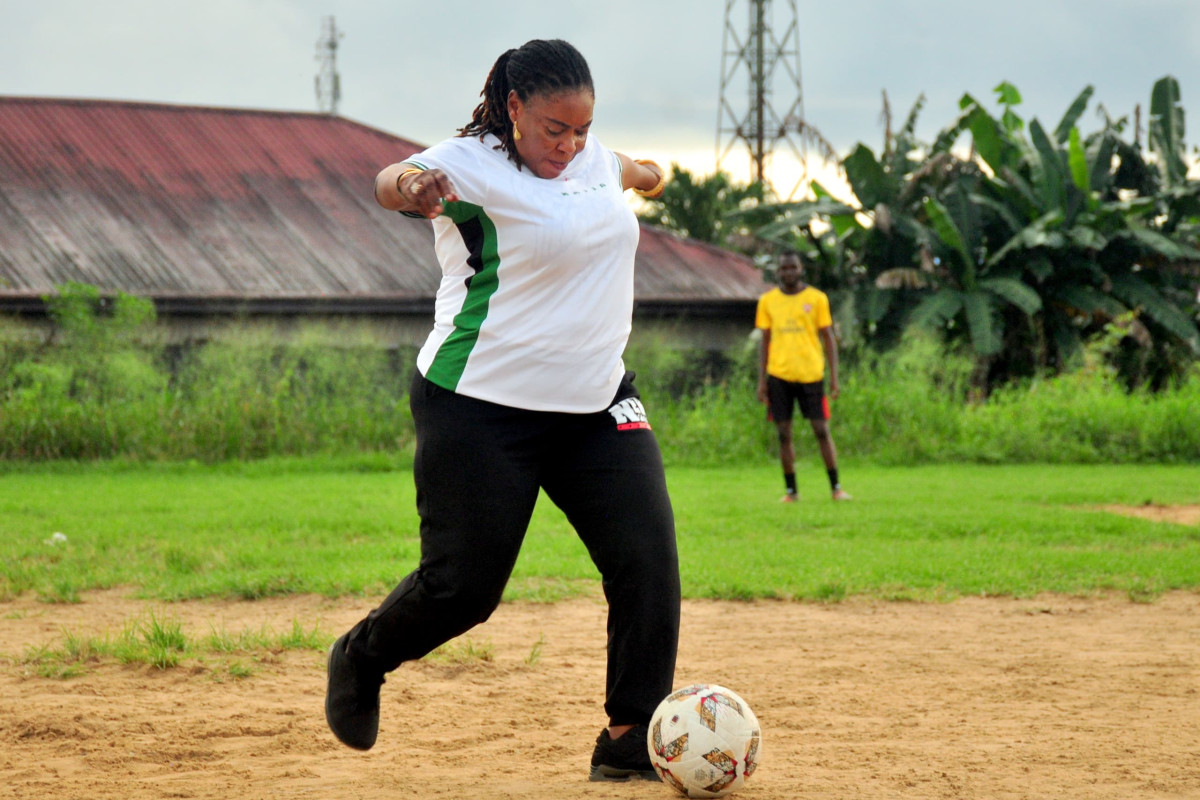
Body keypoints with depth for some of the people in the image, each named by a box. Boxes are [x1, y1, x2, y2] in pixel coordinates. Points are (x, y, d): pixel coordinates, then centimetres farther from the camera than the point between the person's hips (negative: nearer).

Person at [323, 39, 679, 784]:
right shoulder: (473, 165, -14)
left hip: (596, 402, 7)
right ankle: (361, 658, 27)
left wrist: (646, 173, 54)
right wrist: (411, 188, -60)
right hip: (483, 408, -6)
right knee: (464, 586, -4)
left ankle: (630, 743, 0)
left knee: (649, 561, -7)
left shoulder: (590, 152, 7)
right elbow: (392, 181, -36)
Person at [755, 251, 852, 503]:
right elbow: (764, 341, 10)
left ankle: (836, 487, 6)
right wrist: (762, 380, 4)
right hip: (779, 375, 1)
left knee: (822, 430, -2)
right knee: (784, 433, 2)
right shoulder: (768, 301, 8)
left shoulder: (817, 298, 4)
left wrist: (834, 376, -1)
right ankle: (790, 490, 9)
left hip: (811, 374, -1)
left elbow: (828, 338, 5)